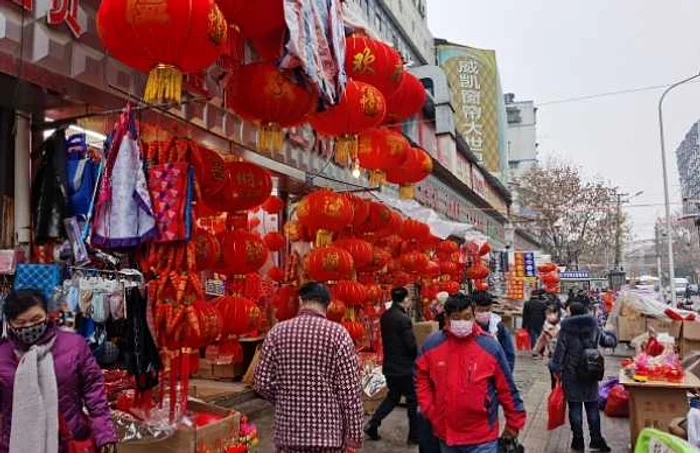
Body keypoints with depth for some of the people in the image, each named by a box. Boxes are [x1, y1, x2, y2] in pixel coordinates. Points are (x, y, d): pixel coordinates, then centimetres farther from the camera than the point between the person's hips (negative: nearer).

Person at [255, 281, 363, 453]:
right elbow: (350, 389, -10)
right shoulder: (338, 333, -10)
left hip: (288, 429, 2)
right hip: (327, 431, -2)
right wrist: (354, 433, -2)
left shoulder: (277, 331, -2)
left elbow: (263, 383, 0)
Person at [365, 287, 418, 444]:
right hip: (404, 367, -7)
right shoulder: (403, 319, -21)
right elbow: (411, 344, -21)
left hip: (389, 365, 7)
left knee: (393, 397, 21)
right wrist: (415, 357, 2)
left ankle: (372, 424, 13)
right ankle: (414, 436, 19)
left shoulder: (385, 317, 3)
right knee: (413, 400, 9)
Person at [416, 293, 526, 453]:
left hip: (481, 438, -3)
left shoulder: (490, 346, -11)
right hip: (445, 434, 3)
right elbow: (422, 379, 8)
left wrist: (513, 423, 3)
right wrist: (429, 410, 0)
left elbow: (507, 388, -3)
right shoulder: (432, 344, -6)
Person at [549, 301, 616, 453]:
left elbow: (559, 352, -11)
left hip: (571, 374, -3)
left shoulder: (566, 329, -11)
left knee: (575, 408, 5)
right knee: (592, 408, 12)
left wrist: (556, 369, -1)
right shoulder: (594, 327, 0)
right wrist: (611, 337, 41)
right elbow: (606, 340, 18)